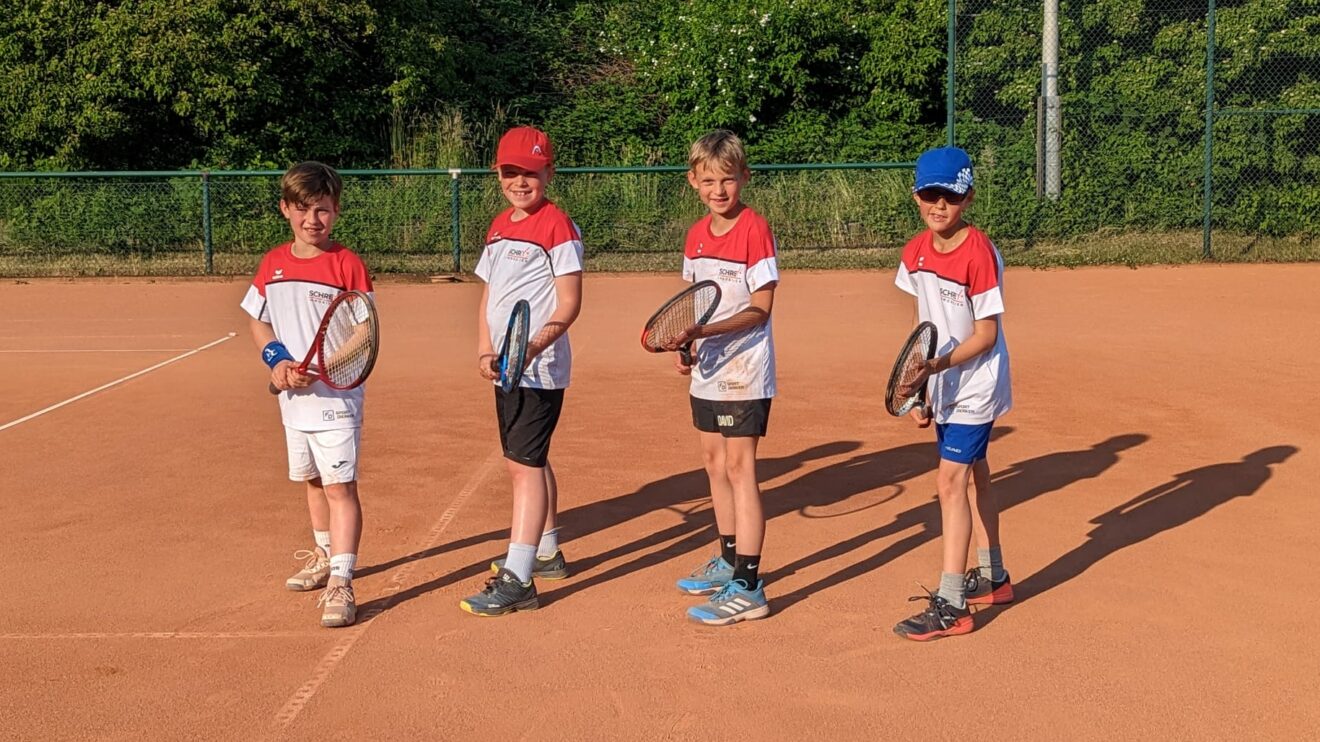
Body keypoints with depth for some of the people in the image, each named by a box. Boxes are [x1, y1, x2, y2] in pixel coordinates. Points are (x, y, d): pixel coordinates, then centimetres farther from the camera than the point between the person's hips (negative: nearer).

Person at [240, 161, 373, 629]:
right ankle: (324, 556, 39)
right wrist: (278, 359, -3)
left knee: (340, 486, -9)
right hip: (294, 398, 6)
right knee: (312, 481, 20)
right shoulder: (272, 264, 5)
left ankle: (340, 584, -11)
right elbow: (256, 319, 15)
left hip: (336, 396, -6)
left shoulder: (347, 264, -11)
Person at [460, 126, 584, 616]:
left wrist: (537, 343, -30)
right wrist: (485, 351, 3)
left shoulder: (557, 226, -10)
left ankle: (517, 579, -11)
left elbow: (569, 301, -15)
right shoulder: (499, 227, 14)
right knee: (528, 461, 18)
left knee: (524, 464, -11)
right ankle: (546, 552, 33)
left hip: (540, 367, -9)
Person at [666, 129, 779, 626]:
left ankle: (748, 587, -5)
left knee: (739, 469, -8)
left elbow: (760, 309, -17)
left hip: (745, 371, -8)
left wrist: (706, 331, -28)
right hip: (707, 370, 8)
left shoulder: (755, 230, -14)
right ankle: (728, 562, 32)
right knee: (714, 463, 16)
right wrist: (686, 343, 0)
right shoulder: (697, 234, 8)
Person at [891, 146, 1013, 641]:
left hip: (976, 385, -8)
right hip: (943, 388, 8)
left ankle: (950, 606, -8)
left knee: (951, 482, -11)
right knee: (974, 479, 19)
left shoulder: (979, 253, -20)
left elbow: (986, 334, -19)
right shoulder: (915, 252, 2)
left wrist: (939, 365, -30)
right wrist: (919, 387, 7)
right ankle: (992, 578, 35)